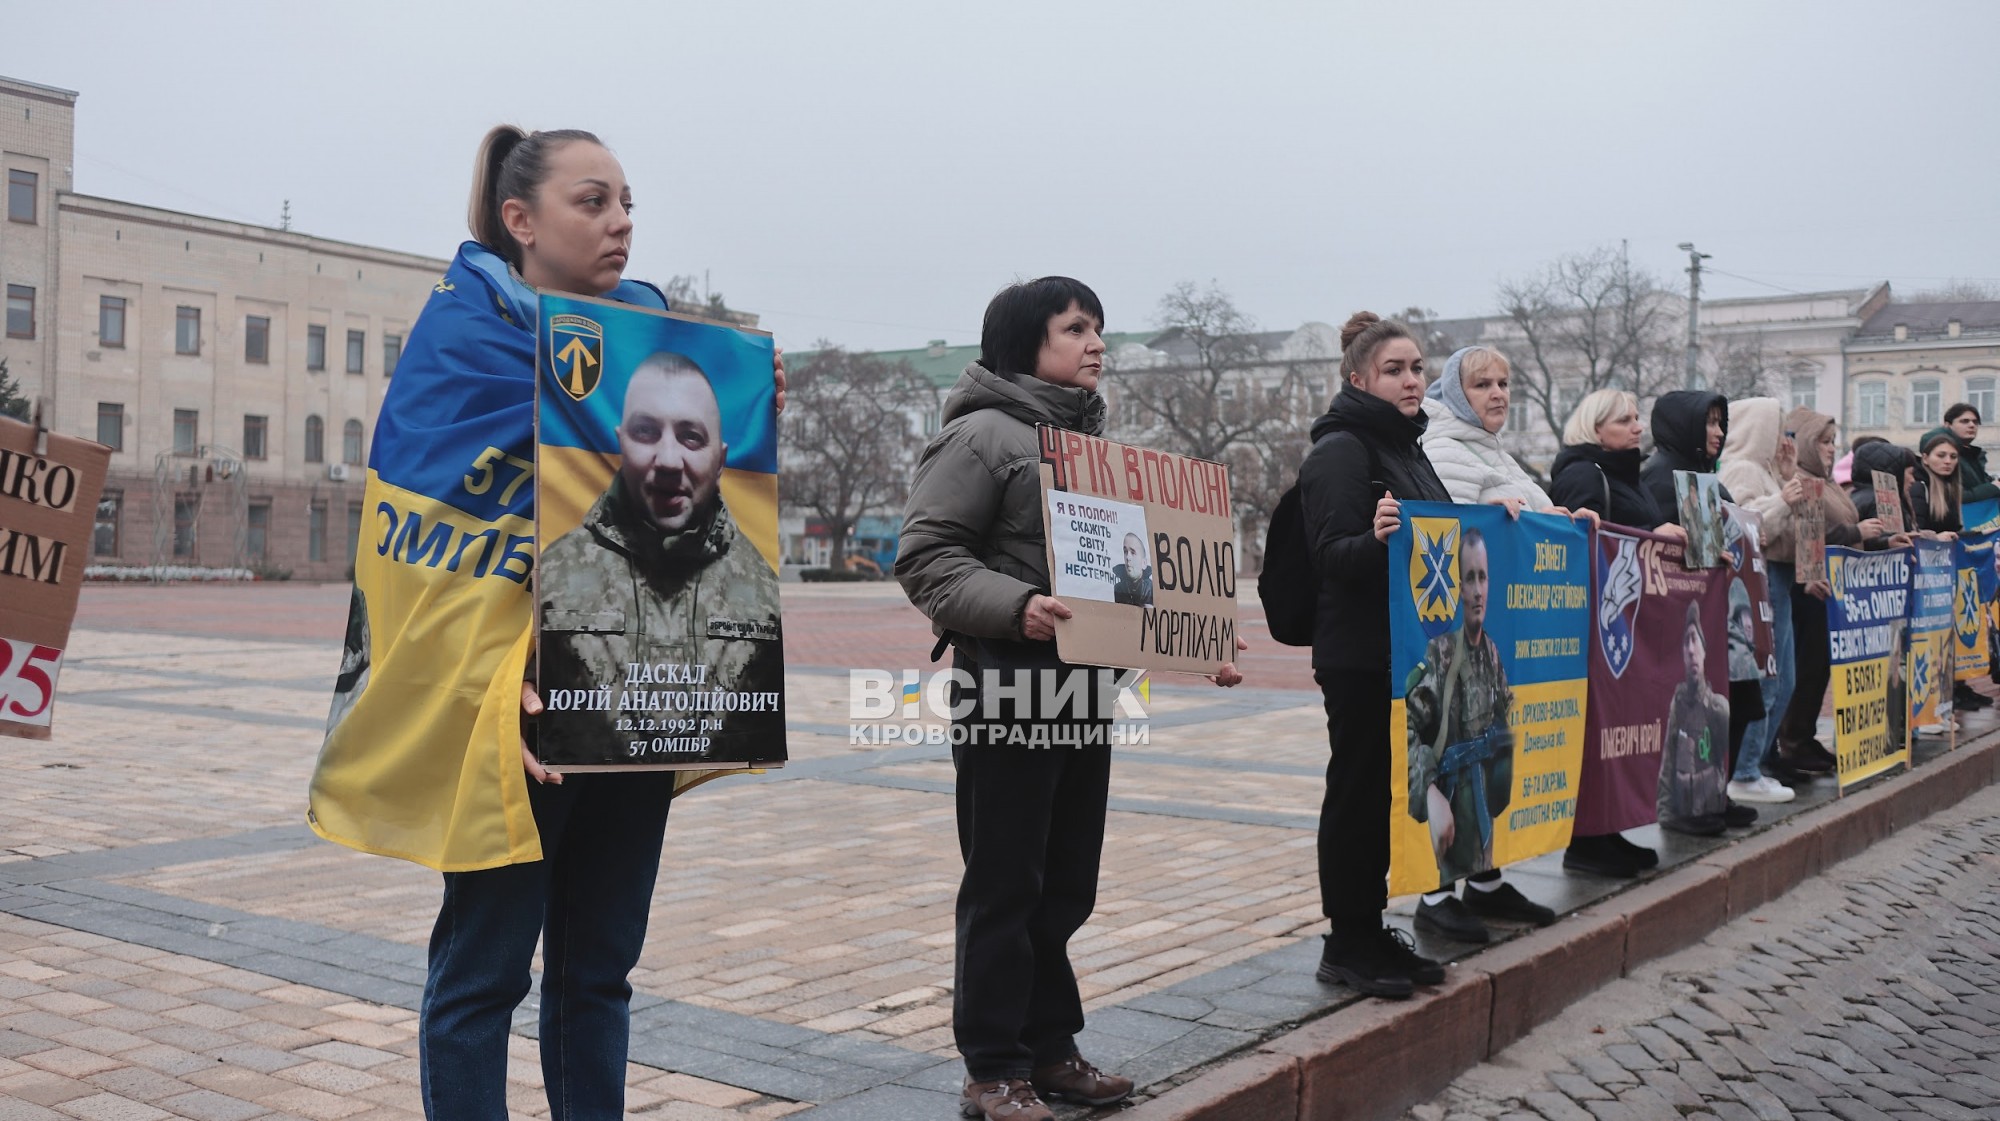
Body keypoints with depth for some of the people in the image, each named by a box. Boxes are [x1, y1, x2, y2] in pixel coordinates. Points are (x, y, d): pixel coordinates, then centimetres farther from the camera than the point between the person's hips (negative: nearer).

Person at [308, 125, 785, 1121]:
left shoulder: (645, 321, 12)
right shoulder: (466, 329, -6)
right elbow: (432, 529, -14)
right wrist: (502, 690, -25)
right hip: (515, 705, -6)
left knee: (598, 965, 15)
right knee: (484, 969, 3)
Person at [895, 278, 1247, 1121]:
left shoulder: (1092, 440, 18)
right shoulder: (981, 433, -7)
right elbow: (924, 556, -14)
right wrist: (1016, 607, -28)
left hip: (1086, 687, 8)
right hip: (1009, 683, -8)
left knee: (1067, 885, 13)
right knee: (1004, 887, 0)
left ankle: (1050, 1048, 26)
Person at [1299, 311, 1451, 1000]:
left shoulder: (1407, 447, 15)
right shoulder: (1341, 450, -12)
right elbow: (1330, 556, -21)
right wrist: (1376, 537, -38)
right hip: (1360, 658, -9)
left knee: (1390, 789, 13)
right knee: (1358, 789, -2)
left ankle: (1372, 931, 23)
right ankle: (1346, 945, 8)